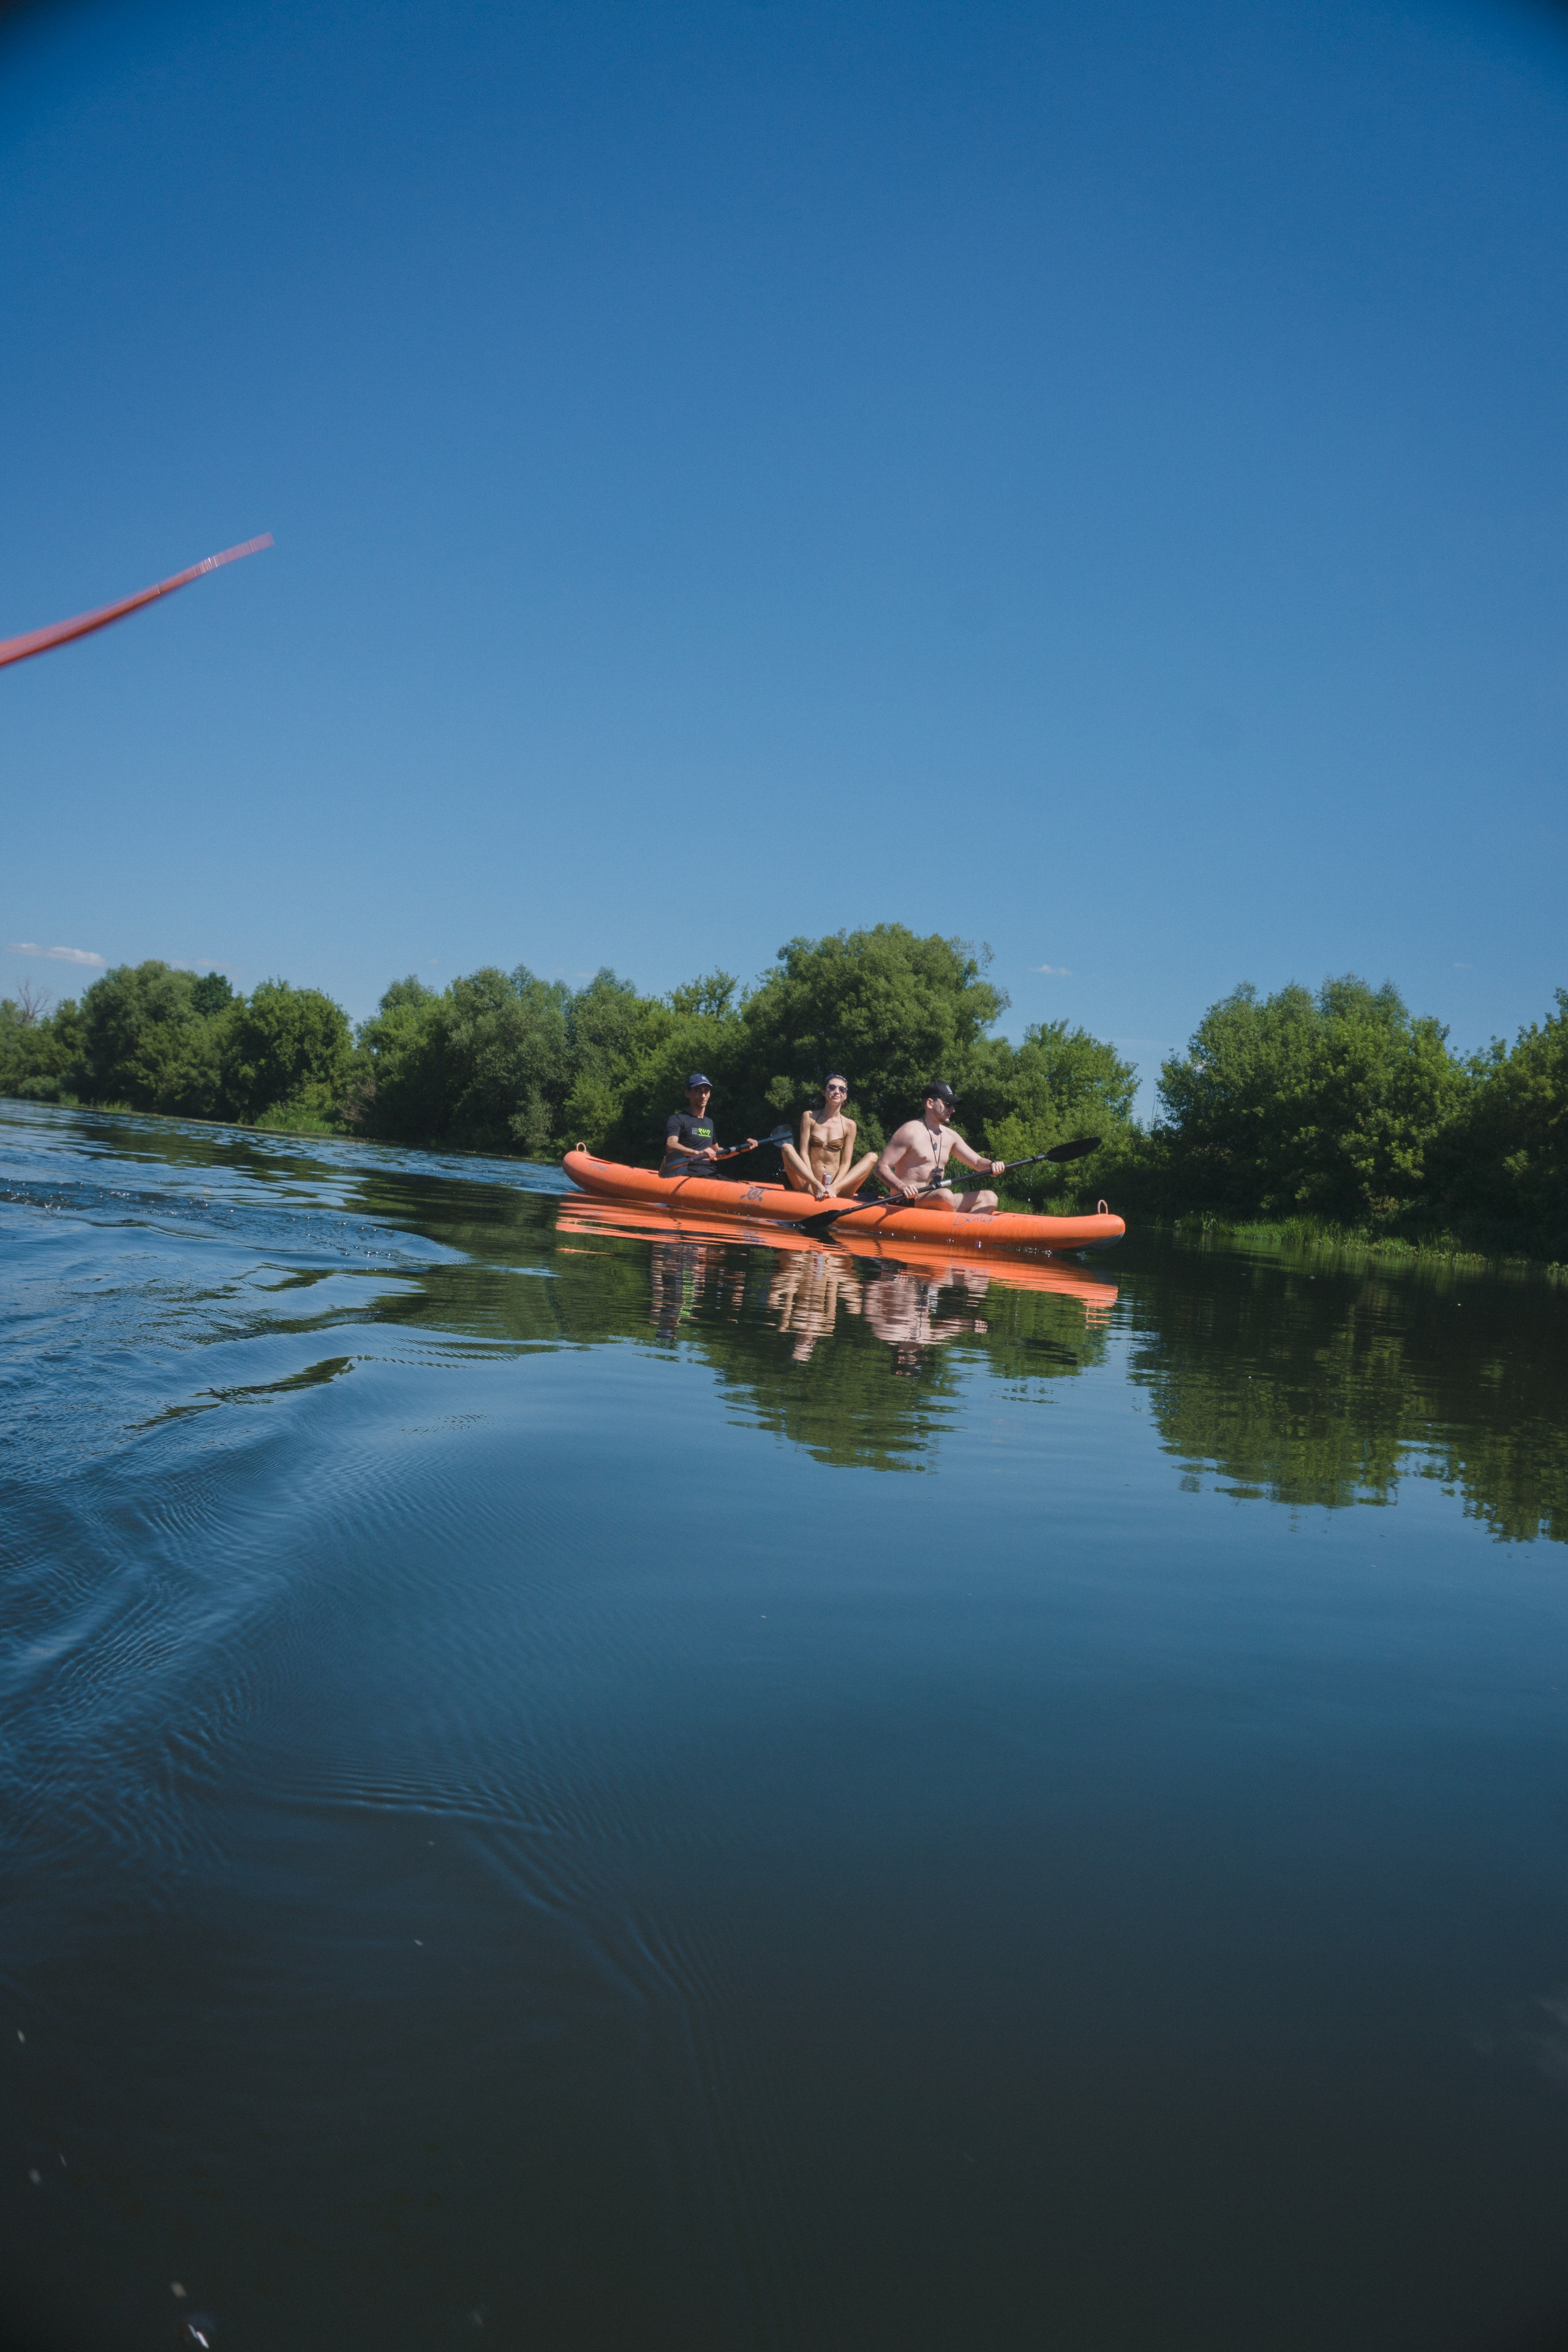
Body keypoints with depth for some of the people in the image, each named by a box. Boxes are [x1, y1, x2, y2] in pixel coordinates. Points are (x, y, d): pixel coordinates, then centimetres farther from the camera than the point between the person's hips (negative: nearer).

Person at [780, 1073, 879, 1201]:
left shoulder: (849, 1125, 8)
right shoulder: (809, 1117, 5)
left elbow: (846, 1163, 3)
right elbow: (804, 1154, -2)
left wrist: (834, 1188, -17)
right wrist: (816, 1185, -18)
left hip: (838, 1190, 1)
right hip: (809, 1188, -1)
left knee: (872, 1157, -14)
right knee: (787, 1147, -20)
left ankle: (835, 1190, -37)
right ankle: (816, 1193, -41)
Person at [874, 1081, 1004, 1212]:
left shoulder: (950, 1136, 15)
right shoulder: (911, 1131, -8)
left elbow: (977, 1162, 18)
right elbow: (881, 1167, -13)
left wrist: (992, 1165, -7)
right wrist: (901, 1186, -32)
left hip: (936, 1201, 8)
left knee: (989, 1198, -4)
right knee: (946, 1196, -37)